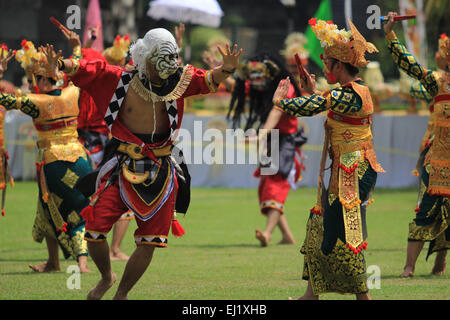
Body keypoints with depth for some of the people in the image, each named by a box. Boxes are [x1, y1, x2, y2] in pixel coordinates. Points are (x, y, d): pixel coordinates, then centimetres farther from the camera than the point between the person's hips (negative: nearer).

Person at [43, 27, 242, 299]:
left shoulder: (179, 80, -1)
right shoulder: (121, 79, -6)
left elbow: (208, 80, -9)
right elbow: (88, 70, -13)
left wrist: (226, 70, -31)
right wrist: (61, 65, -32)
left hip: (160, 171, 1)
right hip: (122, 165, -1)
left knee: (150, 241, 4)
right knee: (94, 231, -6)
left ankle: (122, 294, 24)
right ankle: (107, 277, 25)